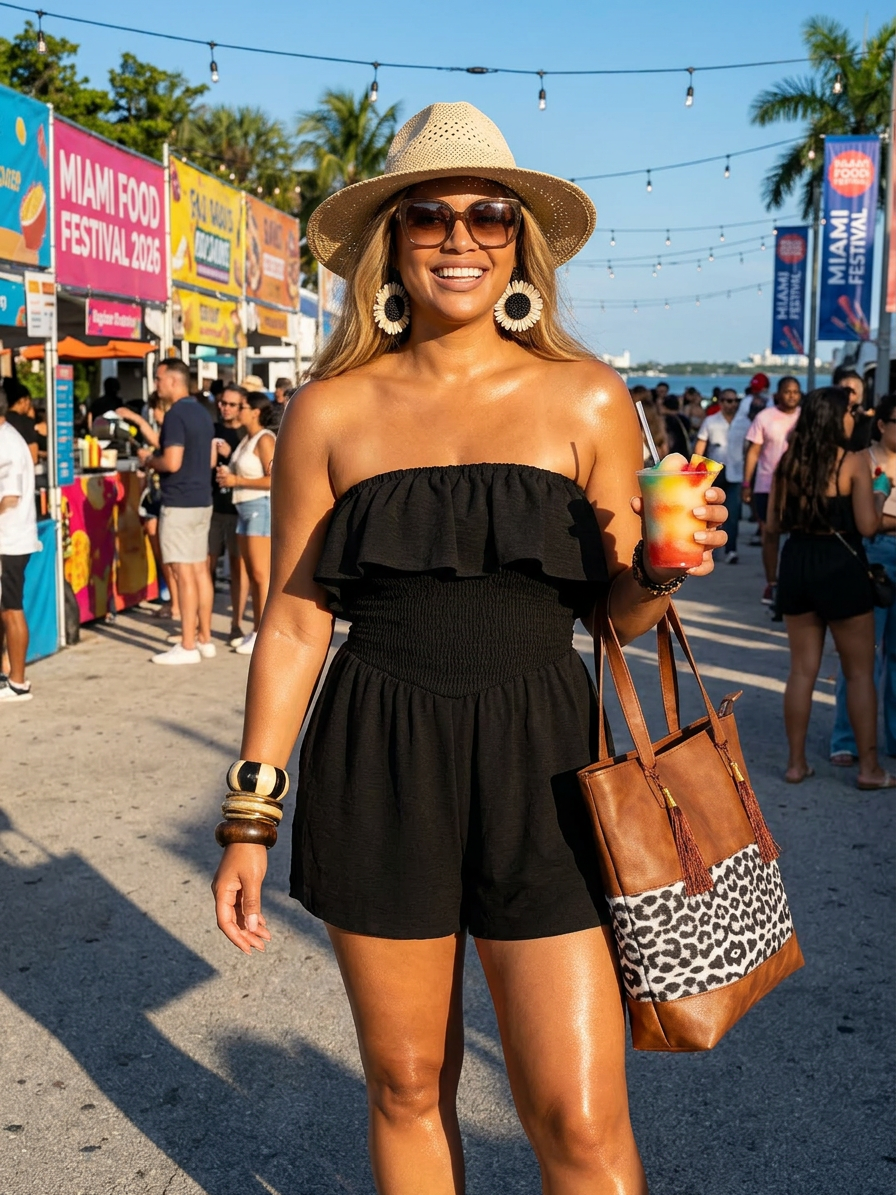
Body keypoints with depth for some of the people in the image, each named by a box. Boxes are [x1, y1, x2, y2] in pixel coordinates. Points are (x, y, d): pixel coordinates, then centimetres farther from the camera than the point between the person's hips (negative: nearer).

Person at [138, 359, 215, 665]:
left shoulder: (176, 415, -15)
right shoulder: (202, 413, 14)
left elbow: (172, 462, -23)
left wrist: (149, 460, -3)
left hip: (179, 503, -9)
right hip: (202, 500, 9)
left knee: (184, 573, -6)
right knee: (200, 569, 11)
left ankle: (188, 646, -4)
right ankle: (205, 640, 16)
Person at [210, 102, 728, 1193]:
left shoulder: (587, 401, 2)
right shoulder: (331, 413, 2)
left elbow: (618, 613, 8)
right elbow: (294, 622, 5)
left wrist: (661, 570, -15)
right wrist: (250, 813, 4)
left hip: (538, 771, 0)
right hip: (376, 774, 1)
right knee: (406, 1089, 13)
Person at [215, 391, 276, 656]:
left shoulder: (265, 440, -11)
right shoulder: (246, 440, 16)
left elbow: (273, 479, -20)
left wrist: (237, 481, -16)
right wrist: (227, 474, 5)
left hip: (262, 508, -9)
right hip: (246, 508, 9)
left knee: (261, 574, -7)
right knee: (252, 574, 11)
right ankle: (256, 630, 16)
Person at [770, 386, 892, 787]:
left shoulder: (788, 461, 2)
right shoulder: (853, 462, -11)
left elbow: (775, 523, 6)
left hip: (796, 563, 5)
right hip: (840, 566, -4)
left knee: (802, 669, 13)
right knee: (859, 671, 8)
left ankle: (796, 762, 17)